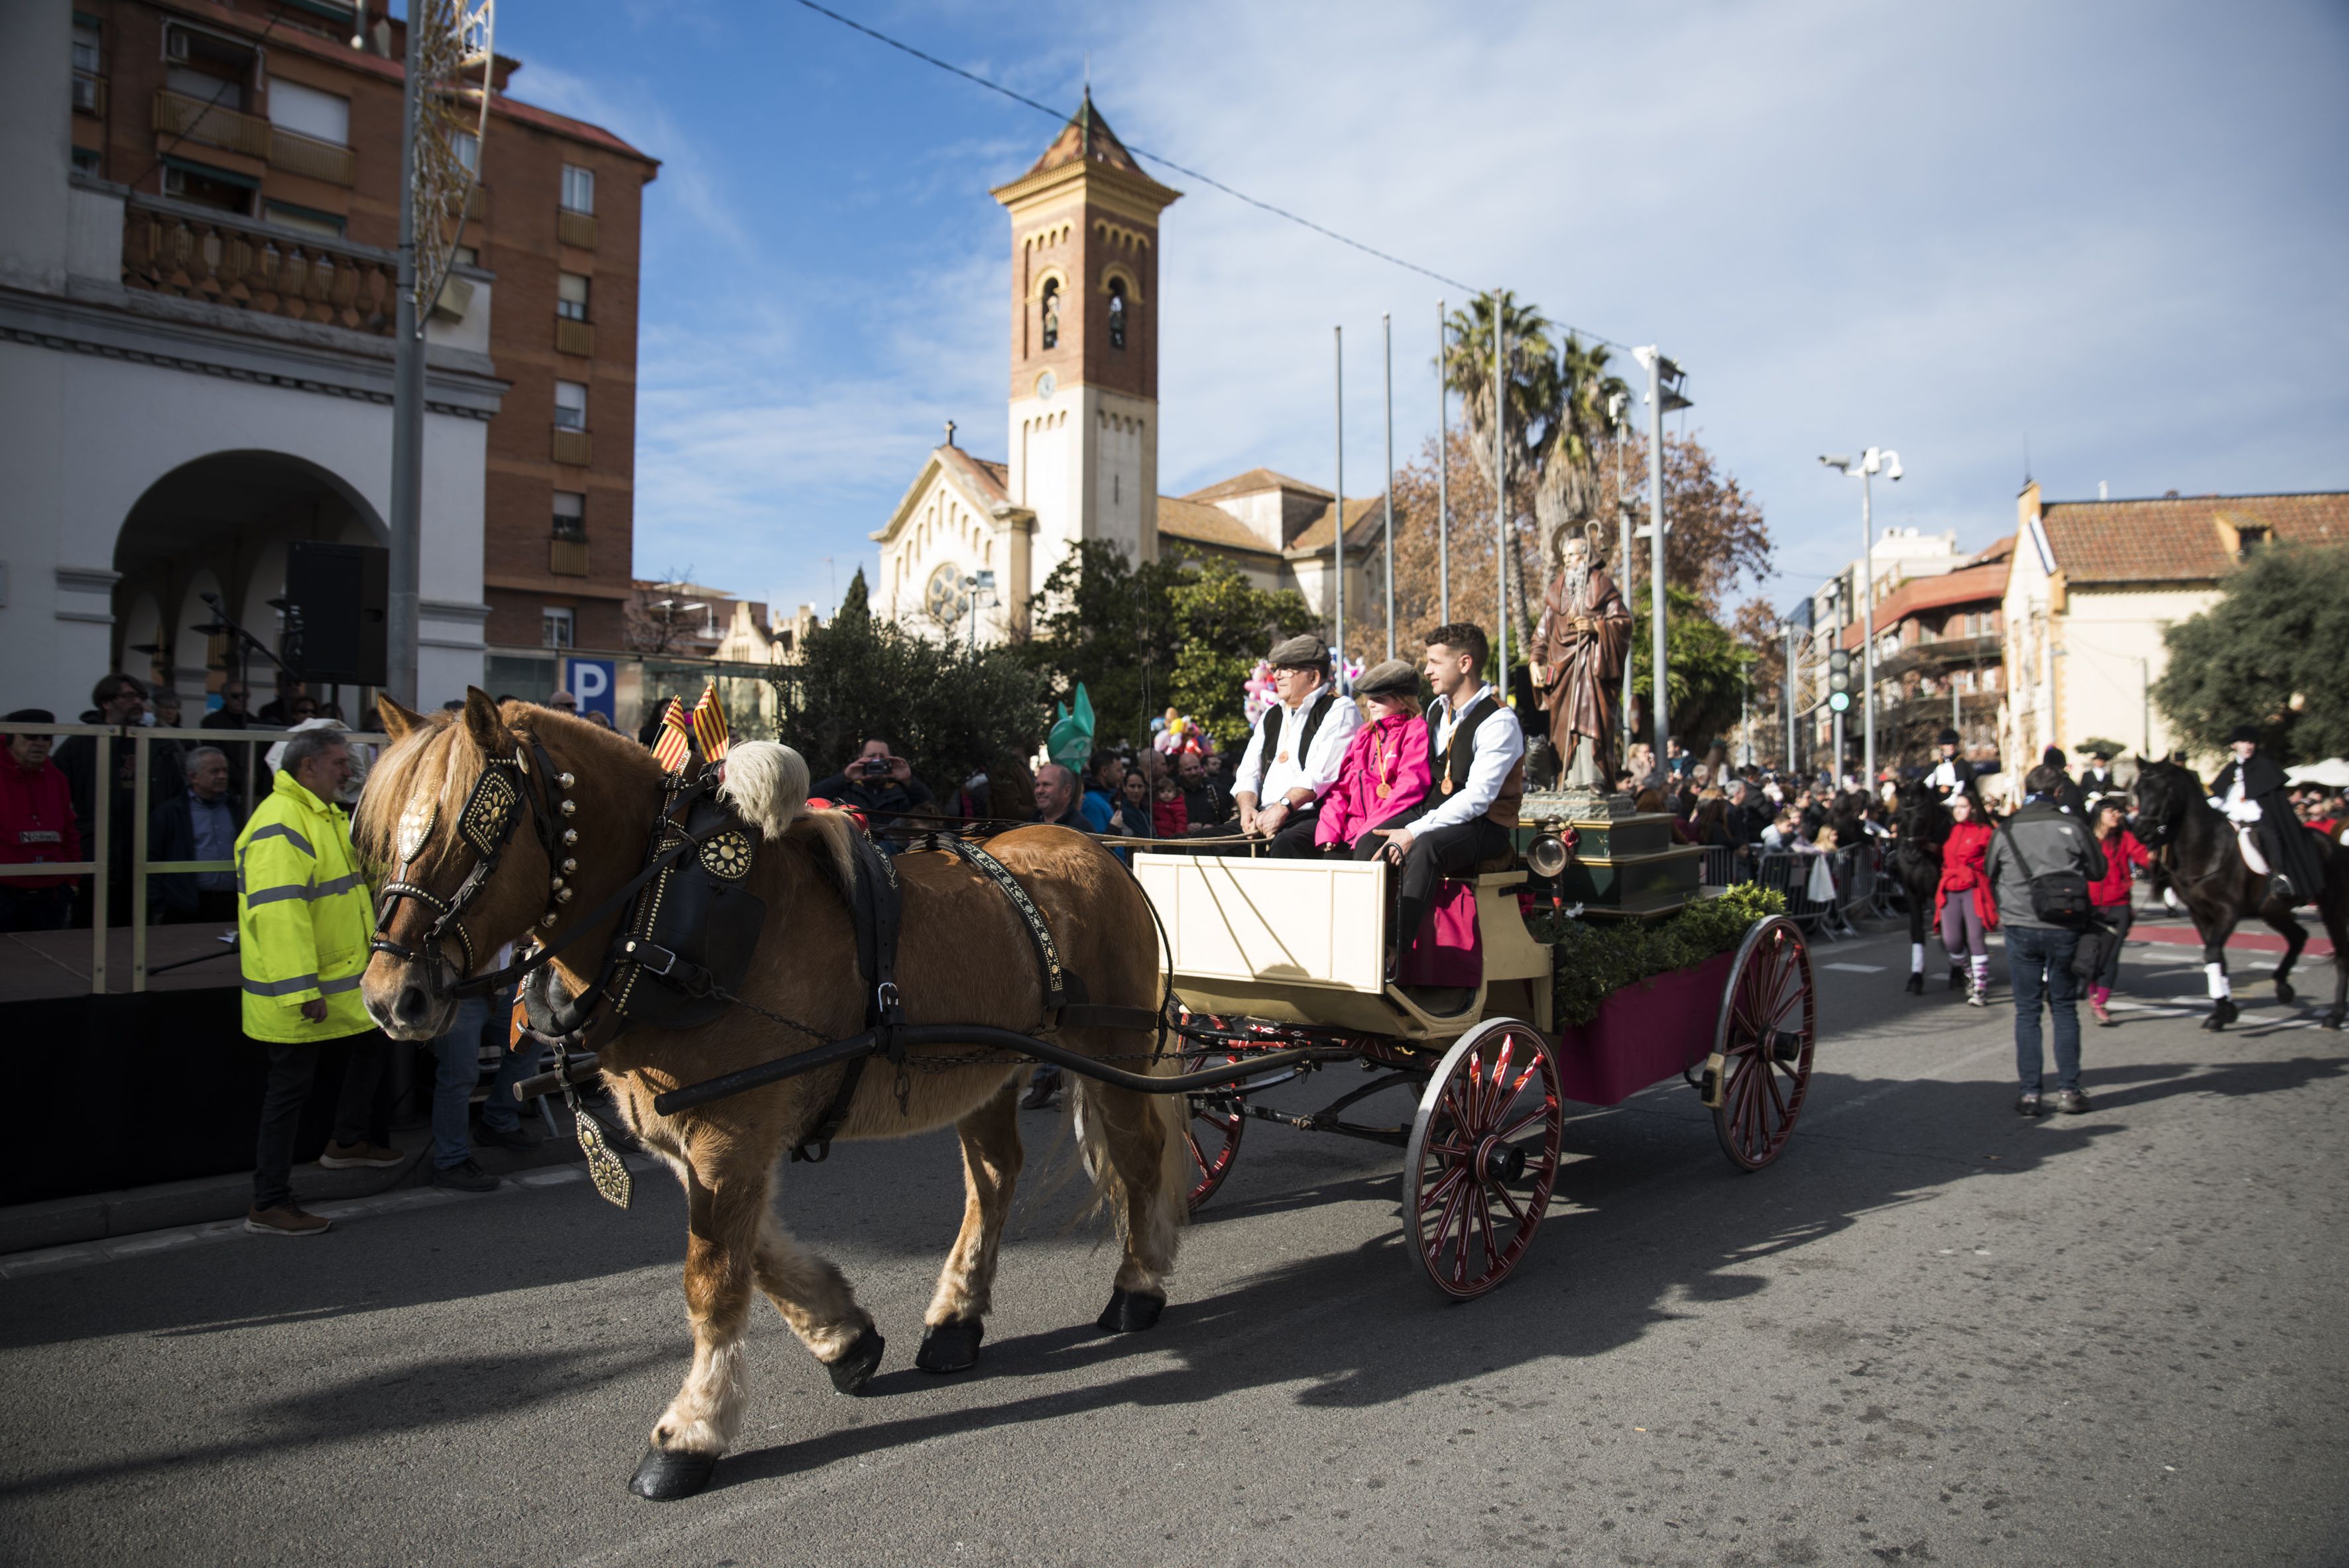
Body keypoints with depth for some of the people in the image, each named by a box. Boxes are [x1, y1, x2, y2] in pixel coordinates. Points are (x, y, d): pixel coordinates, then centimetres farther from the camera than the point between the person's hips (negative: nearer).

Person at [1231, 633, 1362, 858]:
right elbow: (1248, 772, 19)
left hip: (1319, 817, -7)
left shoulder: (1340, 711, -1)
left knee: (1285, 844, -39)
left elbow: (1321, 773, -15)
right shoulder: (1271, 716, 24)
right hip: (1266, 818, 7)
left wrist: (1283, 807, -22)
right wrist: (1247, 807, -2)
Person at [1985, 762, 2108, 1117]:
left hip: (2020, 930, 1)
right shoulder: (2072, 826, -7)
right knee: (2065, 1009, 11)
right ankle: (2068, 1090, 11)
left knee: (2027, 1012, 7)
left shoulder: (2005, 830, -2)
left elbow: (1989, 872, 9)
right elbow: (2098, 872, 4)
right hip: (2064, 929, 0)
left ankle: (2030, 1093, 6)